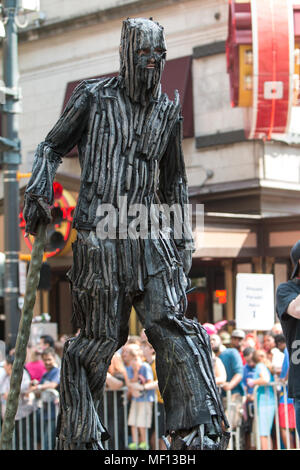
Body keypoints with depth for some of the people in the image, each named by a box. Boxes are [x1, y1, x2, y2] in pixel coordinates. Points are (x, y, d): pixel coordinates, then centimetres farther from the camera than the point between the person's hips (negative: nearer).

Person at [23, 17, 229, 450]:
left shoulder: (168, 111, 13)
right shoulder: (93, 97, 3)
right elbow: (52, 146, 12)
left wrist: (183, 240, 19)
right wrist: (39, 192, -5)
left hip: (149, 235, 3)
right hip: (98, 238, -3)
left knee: (172, 324, -13)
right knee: (99, 338, 1)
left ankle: (201, 432, -18)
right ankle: (77, 435, 19)